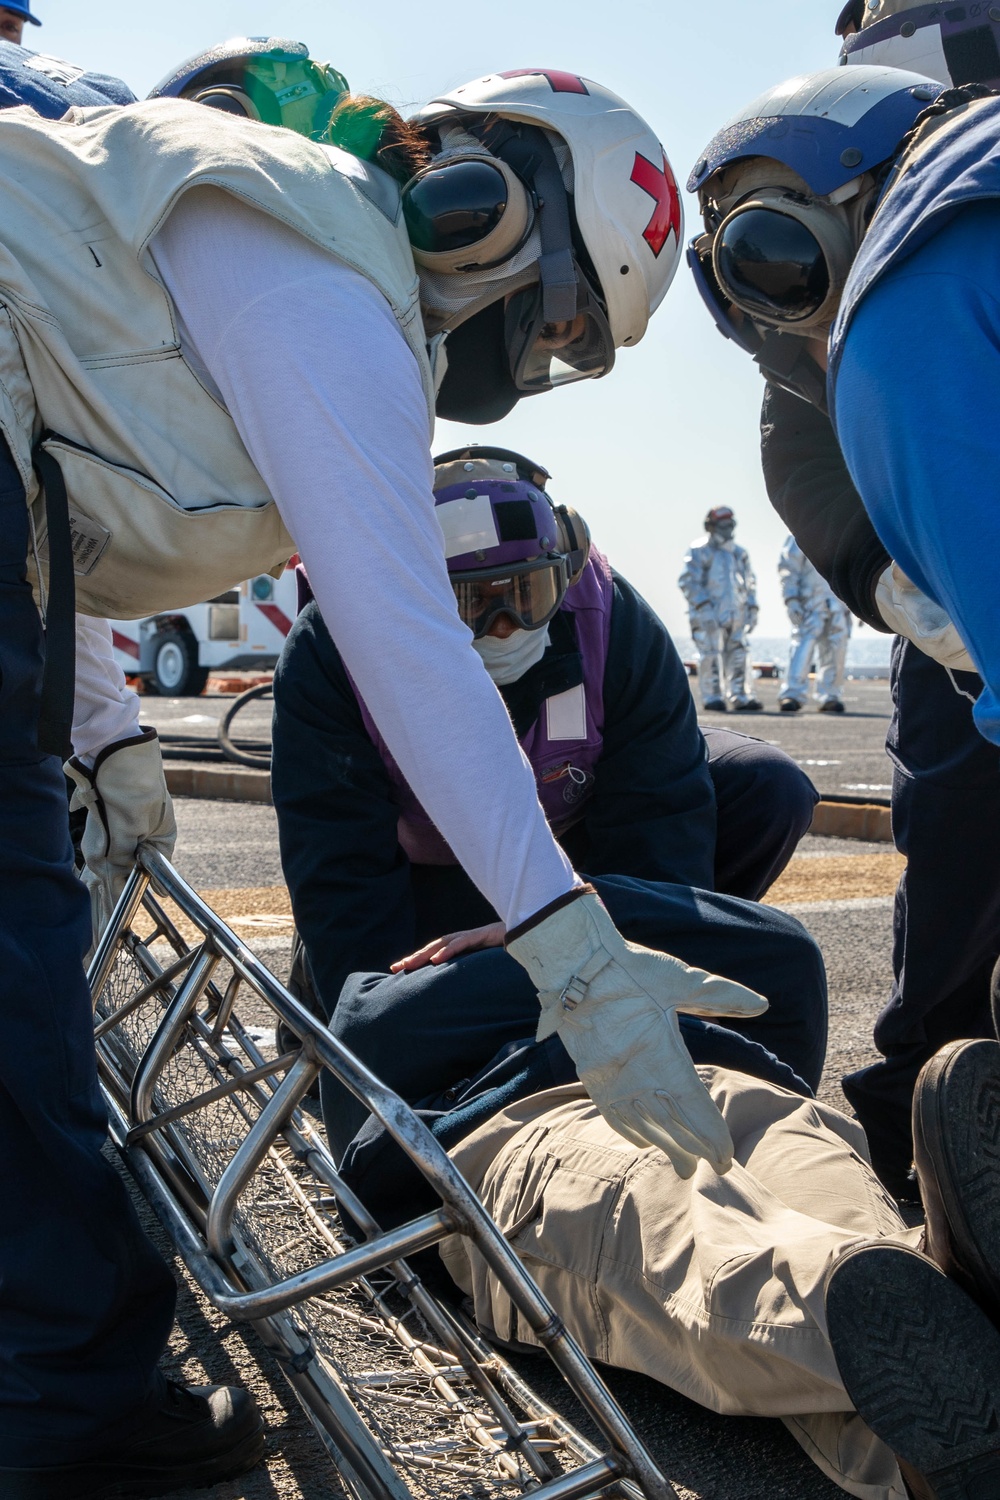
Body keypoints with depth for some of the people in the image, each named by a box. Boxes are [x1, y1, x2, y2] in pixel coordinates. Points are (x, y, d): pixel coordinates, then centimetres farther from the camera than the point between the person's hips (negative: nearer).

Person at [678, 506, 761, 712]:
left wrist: (751, 607, 16)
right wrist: (702, 604, -17)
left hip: (736, 615, 6)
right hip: (709, 615, -6)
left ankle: (739, 697, 10)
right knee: (711, 656, -8)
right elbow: (687, 581, -9)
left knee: (737, 656, 5)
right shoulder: (699, 551, -2)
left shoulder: (739, 553, 18)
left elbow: (749, 582, 26)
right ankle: (712, 698, -2)